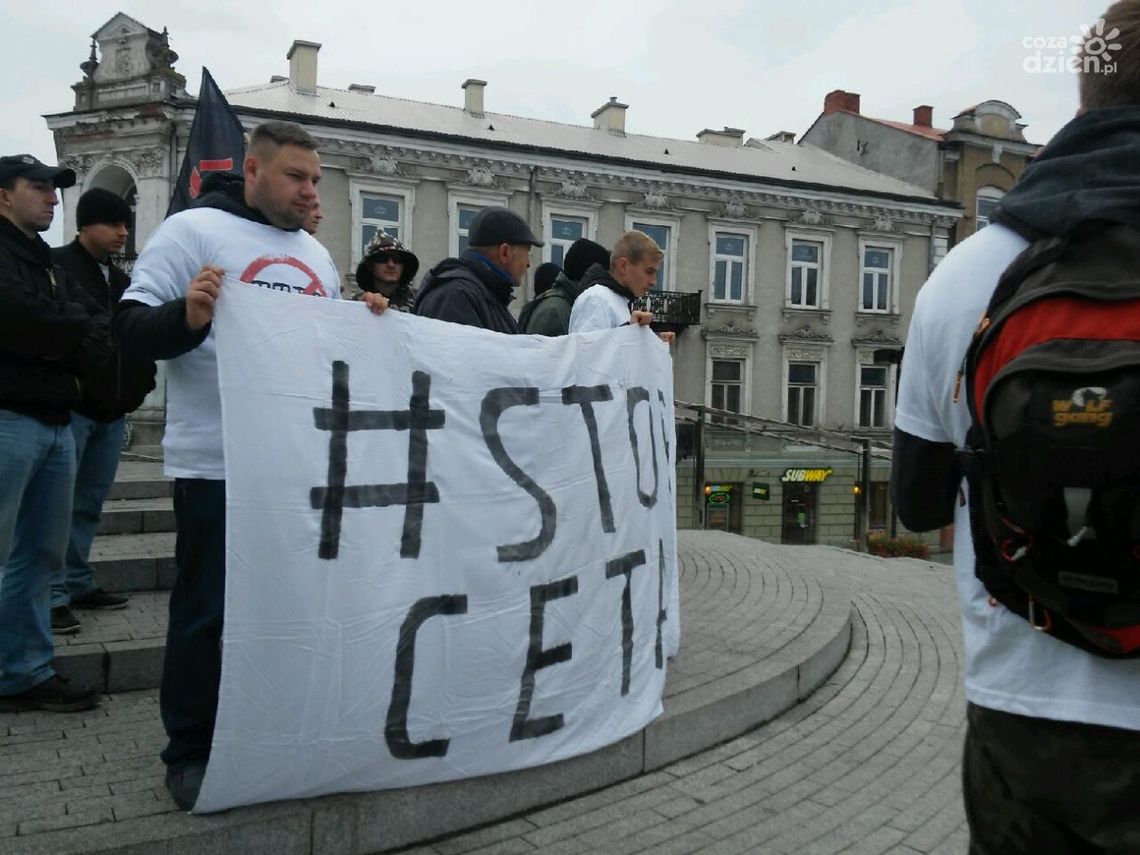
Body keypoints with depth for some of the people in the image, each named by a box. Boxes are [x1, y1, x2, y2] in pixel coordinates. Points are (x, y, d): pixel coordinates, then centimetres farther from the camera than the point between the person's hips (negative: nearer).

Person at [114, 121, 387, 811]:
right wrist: (187, 316, -29)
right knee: (207, 610, 3)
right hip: (219, 465, -6)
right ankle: (191, 752, 20)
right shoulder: (193, 231, -4)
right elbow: (132, 329, -10)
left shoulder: (316, 255, 16)